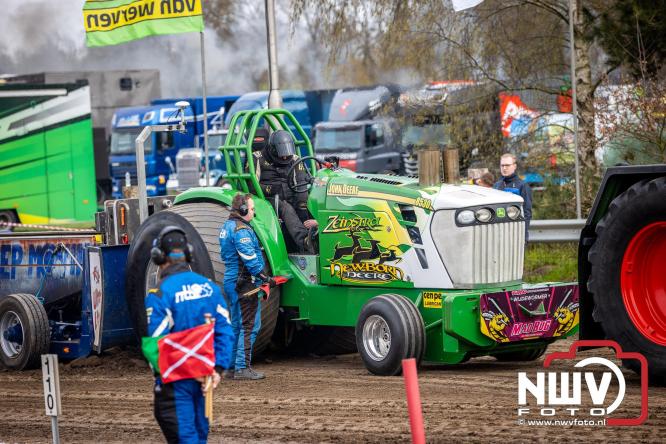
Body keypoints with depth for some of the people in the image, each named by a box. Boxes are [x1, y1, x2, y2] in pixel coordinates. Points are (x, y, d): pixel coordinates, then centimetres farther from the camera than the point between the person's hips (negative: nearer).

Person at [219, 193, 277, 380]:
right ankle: (242, 368, -11)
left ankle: (232, 365, 18)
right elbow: (249, 257, -22)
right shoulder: (241, 230, -16)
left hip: (231, 281, 10)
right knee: (250, 325, -8)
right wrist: (265, 278, -18)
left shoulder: (227, 227, 16)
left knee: (237, 325, 15)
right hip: (244, 282, -10)